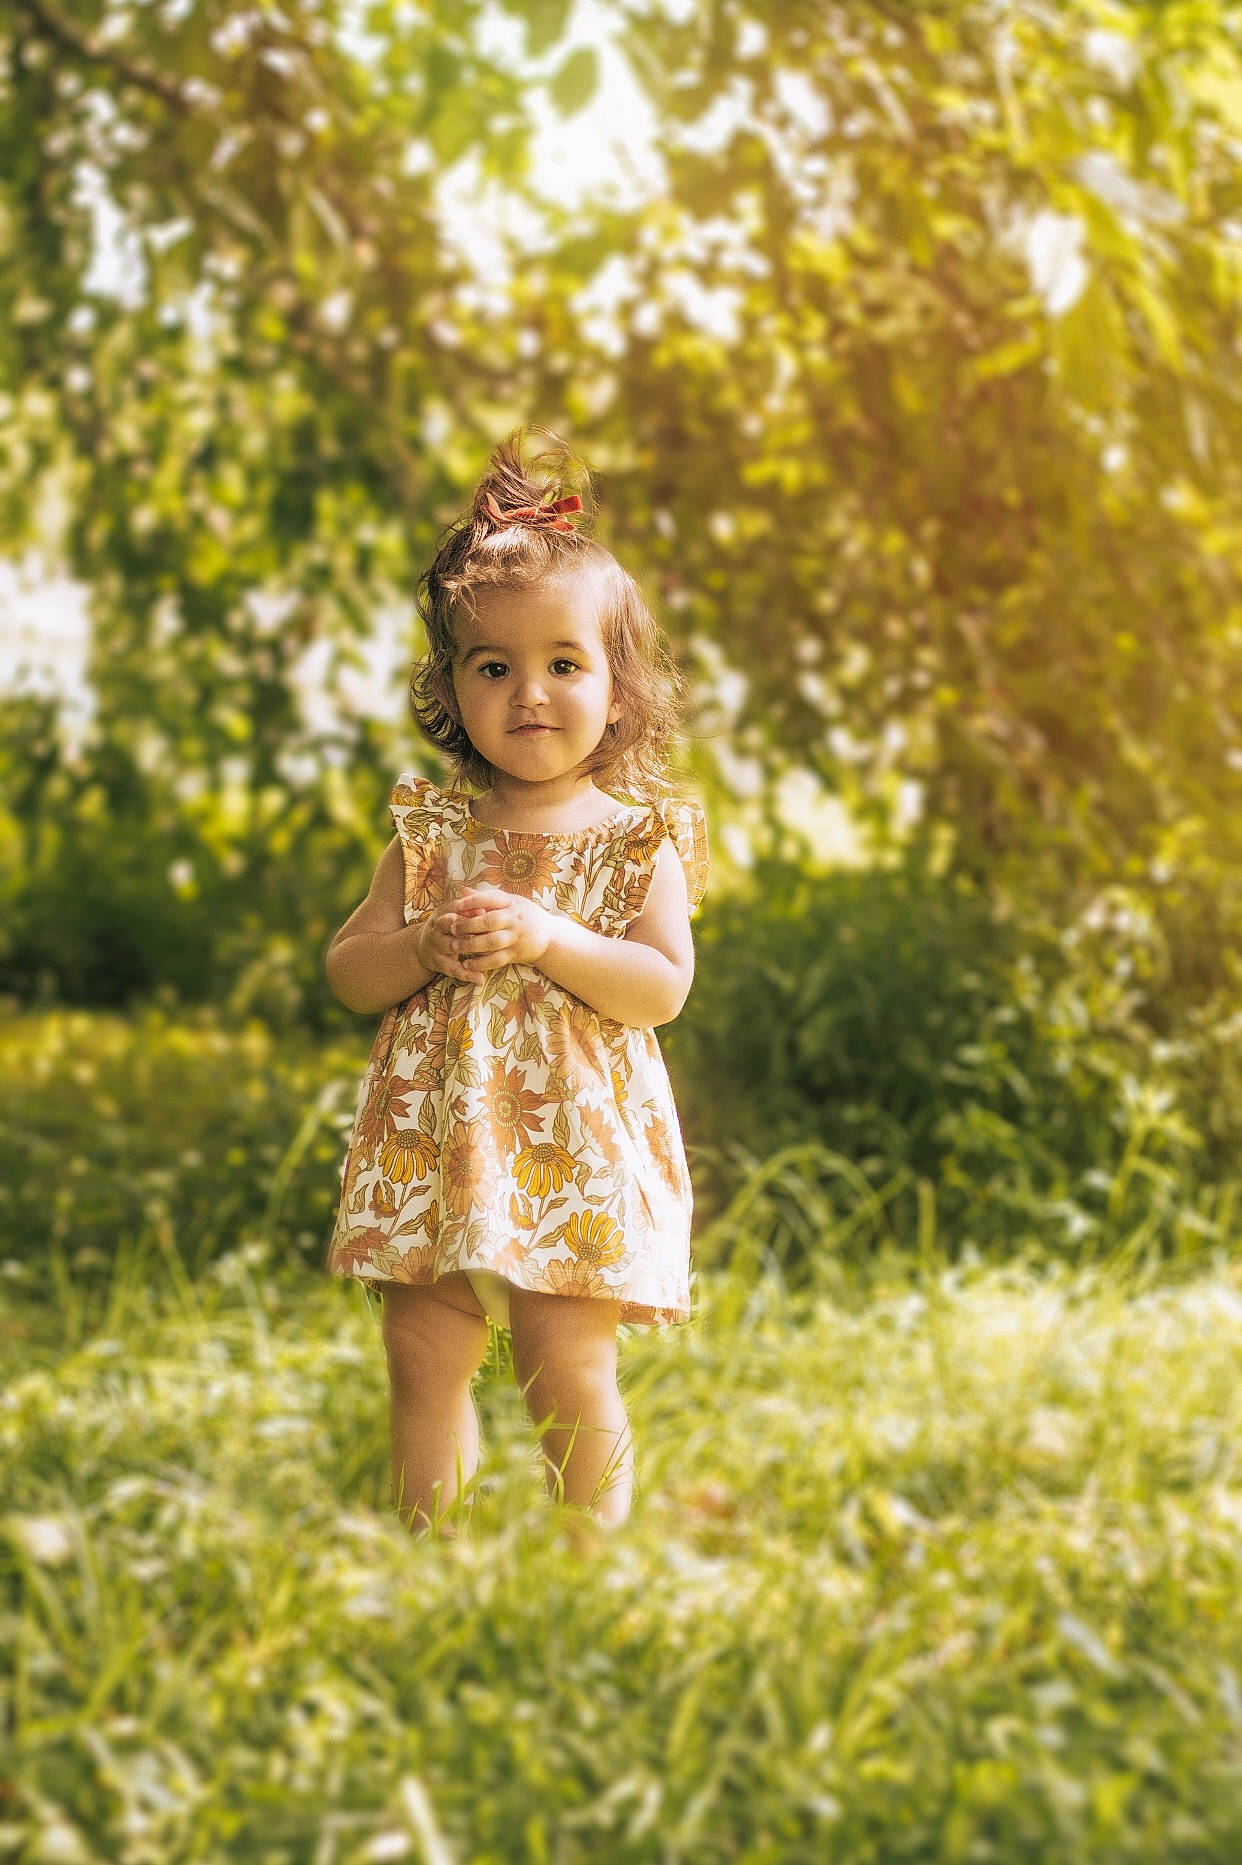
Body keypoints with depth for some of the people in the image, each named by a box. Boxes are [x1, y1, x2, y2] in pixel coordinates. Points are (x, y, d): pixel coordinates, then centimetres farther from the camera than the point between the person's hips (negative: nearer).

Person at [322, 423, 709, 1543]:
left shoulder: (636, 840, 0)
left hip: (574, 1155, -3)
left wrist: (548, 939, -21)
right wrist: (423, 948, -14)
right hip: (435, 1145, 3)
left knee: (570, 1371, -2)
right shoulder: (431, 831, 6)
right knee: (424, 1363, 5)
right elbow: (348, 970, 7)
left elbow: (664, 987, -10)